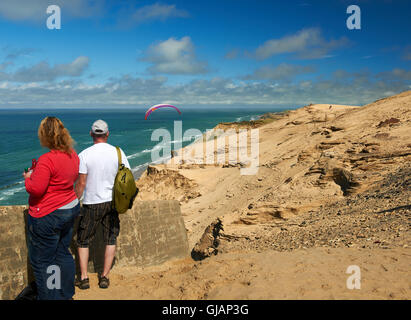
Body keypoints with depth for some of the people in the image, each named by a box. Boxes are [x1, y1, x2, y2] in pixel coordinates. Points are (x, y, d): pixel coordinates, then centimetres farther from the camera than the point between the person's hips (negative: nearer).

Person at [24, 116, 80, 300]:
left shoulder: (47, 160, -25)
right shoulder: (72, 155, 2)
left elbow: (35, 189, -25)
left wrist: (28, 177, -4)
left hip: (47, 216, -9)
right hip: (70, 209, 9)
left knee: (42, 261, 7)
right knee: (63, 254, 21)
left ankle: (49, 297, 18)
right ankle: (66, 294, 33)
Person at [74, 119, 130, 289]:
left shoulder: (84, 155, -11)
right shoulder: (118, 152, -3)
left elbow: (81, 183, -11)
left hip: (92, 203, -2)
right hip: (113, 201, 3)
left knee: (83, 240, 14)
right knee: (111, 239, 15)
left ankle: (84, 278, 15)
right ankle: (104, 277, 18)